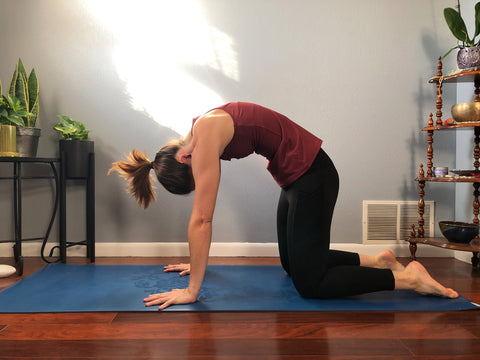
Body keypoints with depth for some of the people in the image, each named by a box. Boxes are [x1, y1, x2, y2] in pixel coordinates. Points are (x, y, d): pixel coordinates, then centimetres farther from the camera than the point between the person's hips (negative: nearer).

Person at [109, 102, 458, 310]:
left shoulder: (205, 135, -22)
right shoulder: (199, 135, 5)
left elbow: (202, 218, -23)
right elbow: (203, 217, 13)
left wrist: (192, 290, -18)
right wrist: (198, 263, 18)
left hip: (312, 175, -10)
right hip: (296, 177, 10)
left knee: (309, 283, -4)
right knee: (292, 263, 20)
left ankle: (407, 277, 5)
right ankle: (376, 260, 26)